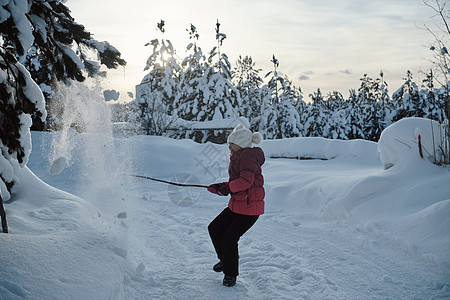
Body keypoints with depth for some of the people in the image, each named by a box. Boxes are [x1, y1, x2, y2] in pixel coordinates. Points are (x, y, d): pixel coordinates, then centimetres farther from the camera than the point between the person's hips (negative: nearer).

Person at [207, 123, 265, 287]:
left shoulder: (248, 156, -17)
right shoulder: (238, 157, 14)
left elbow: (246, 181, -31)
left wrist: (227, 188, -18)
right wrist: (220, 187, 4)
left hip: (250, 208, -10)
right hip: (236, 205, 10)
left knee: (229, 240, -5)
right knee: (214, 229, 13)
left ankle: (231, 274, 19)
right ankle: (226, 260, 34)